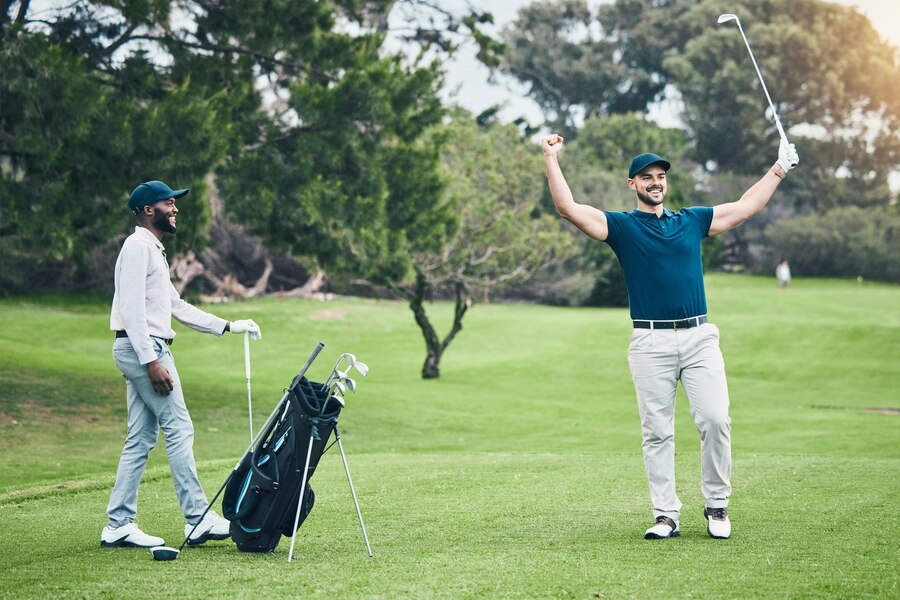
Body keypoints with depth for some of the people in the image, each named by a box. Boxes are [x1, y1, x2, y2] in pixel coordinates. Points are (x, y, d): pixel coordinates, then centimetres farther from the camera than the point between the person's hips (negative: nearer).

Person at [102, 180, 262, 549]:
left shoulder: (153, 250, 23)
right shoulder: (138, 246, -9)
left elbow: (178, 307, 25)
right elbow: (132, 308, -19)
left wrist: (229, 326, 20)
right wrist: (152, 361, -24)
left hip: (144, 352, 10)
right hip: (142, 348, -10)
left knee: (140, 440, 8)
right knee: (179, 428, -9)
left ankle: (118, 525, 8)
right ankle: (198, 519, -8)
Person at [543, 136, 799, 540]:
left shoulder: (692, 220, 17)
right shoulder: (621, 226, 8)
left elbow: (747, 206, 25)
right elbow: (568, 208, -3)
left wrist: (779, 169, 27)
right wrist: (551, 159, -6)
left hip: (699, 337, 2)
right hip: (650, 342, -2)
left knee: (715, 420, -8)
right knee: (656, 431, 0)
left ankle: (717, 506, 7)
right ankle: (666, 515, 5)